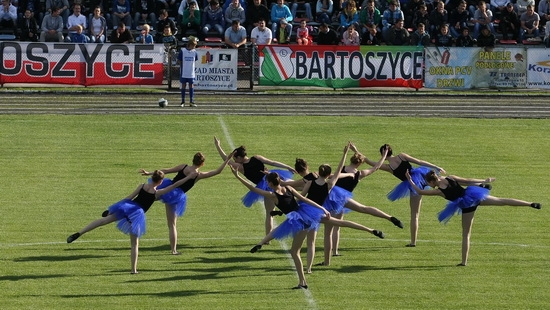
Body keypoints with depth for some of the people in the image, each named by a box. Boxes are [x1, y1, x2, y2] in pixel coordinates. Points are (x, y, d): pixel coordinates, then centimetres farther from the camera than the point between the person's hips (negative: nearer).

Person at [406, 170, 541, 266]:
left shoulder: (438, 191, -6)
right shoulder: (451, 178, 3)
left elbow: (420, 191, 2)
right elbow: (468, 181, 8)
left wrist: (409, 179, 11)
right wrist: (484, 181, 17)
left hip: (467, 206, -4)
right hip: (473, 195, 4)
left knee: (466, 234, 7)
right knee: (502, 201, 2)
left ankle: (464, 261, 8)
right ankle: (531, 204, -6)